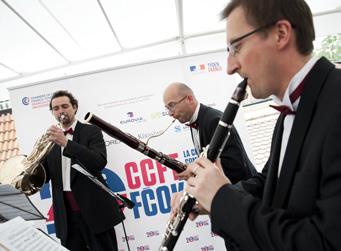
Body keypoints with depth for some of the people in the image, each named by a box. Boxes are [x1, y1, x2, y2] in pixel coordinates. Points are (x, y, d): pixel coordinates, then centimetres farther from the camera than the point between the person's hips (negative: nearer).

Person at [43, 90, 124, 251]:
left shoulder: (91, 131, 0)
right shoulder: (51, 139, 13)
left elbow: (100, 162, -17)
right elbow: (44, 176, 11)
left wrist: (66, 143, -23)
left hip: (93, 209, -4)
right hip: (65, 214, 4)